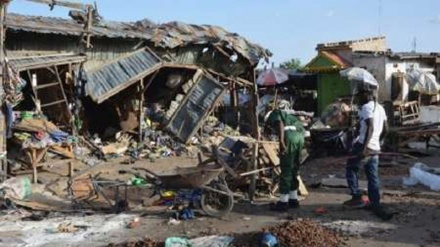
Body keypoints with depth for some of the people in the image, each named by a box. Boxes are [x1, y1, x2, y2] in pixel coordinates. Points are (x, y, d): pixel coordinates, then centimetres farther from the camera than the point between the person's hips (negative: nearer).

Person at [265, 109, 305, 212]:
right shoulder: (286, 116, 37)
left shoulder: (274, 114, 16)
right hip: (300, 135, 8)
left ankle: (283, 202, 2)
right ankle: (293, 199, 25)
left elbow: (280, 124, -8)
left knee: (286, 171, -2)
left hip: (289, 135, -8)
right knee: (293, 170, 18)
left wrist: (281, 140, -20)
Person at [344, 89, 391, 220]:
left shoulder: (366, 107, -11)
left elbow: (370, 127, -22)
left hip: (364, 146, -8)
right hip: (375, 148, 8)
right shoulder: (380, 108, 16)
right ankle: (375, 204, 7)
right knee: (373, 177, 9)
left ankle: (357, 198, 6)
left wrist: (364, 147, -26)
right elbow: (385, 129, 19)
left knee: (351, 170, 8)